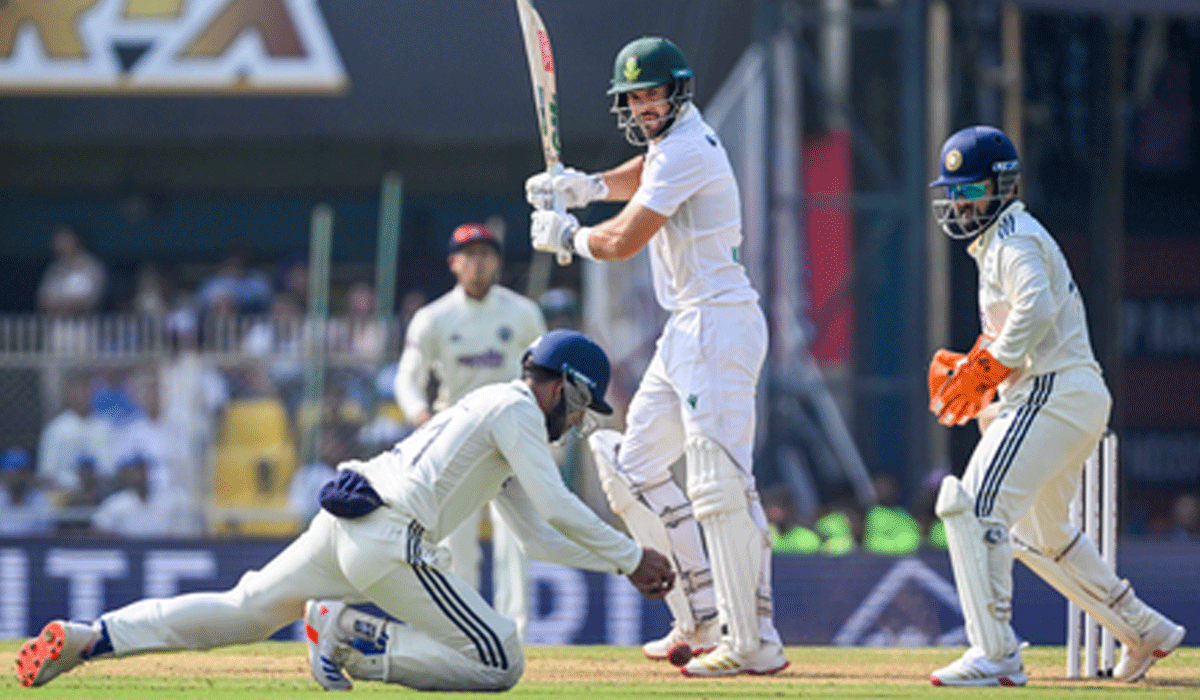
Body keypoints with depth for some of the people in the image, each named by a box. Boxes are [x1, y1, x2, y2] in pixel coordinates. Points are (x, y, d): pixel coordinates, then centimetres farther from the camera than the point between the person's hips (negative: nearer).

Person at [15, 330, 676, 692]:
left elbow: (537, 532, 30)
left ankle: (85, 638, 4)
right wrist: (632, 558, -3)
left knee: (240, 612, 15)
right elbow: (557, 508, -11)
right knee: (500, 663, -8)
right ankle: (350, 639, -12)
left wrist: (622, 563, 25)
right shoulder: (516, 409, 0)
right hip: (388, 539, -10)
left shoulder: (494, 410, 30)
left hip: (341, 527, 10)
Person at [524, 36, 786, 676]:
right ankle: (702, 620, 14)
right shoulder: (673, 138, 16)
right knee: (634, 466, 15)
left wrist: (566, 237, 4)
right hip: (687, 332, 11)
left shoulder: (688, 149, -15)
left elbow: (623, 241, -15)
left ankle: (754, 644, -21)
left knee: (721, 485, -17)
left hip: (718, 326, -11)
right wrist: (588, 186, 21)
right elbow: (646, 176, 40)